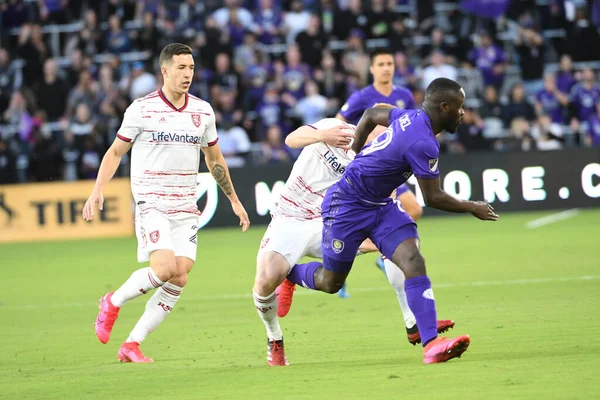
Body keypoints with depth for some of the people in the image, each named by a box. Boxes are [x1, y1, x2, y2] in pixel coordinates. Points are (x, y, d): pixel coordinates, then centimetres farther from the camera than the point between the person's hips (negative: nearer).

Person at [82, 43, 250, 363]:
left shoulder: (203, 111, 8)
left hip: (186, 207, 5)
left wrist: (234, 200, 24)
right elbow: (115, 152, 4)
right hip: (150, 202, -5)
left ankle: (132, 344, 3)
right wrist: (97, 191, -8)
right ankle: (113, 302, 4)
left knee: (179, 279, -7)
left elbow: (214, 159, 21)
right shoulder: (142, 109, -4)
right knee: (165, 268, -23)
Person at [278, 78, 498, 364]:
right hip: (347, 204, -9)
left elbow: (371, 115, 16)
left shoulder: (411, 117, -2)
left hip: (380, 205, 9)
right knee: (330, 283, 8)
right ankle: (288, 274, 41)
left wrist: (354, 154, 27)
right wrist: (473, 208, -6)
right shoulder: (423, 143, -29)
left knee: (413, 262, -13)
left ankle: (430, 344, -23)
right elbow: (433, 198, -21)